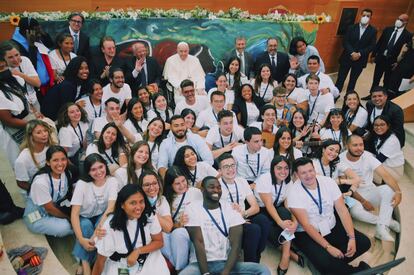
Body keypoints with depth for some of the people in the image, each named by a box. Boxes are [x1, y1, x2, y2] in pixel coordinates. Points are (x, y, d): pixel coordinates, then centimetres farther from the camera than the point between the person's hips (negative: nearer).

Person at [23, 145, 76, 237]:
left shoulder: (67, 173, -13)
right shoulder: (40, 182, -31)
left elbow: (71, 195, 0)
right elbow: (50, 208, -20)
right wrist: (69, 218, -9)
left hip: (57, 207, 5)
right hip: (37, 217, -5)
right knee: (65, 227, -28)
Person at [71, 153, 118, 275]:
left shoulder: (112, 181, -16)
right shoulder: (82, 184, -18)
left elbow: (110, 208, -25)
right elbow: (74, 213, -22)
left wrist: (96, 232, -38)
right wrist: (81, 239, -34)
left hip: (101, 218, 1)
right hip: (84, 219, -1)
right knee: (86, 225, -35)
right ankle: (85, 262, -22)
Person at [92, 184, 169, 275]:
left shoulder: (150, 216, -17)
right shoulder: (110, 225, -22)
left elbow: (159, 242, -7)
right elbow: (100, 260, -13)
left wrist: (137, 251, -19)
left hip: (147, 259, 3)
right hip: (119, 266, -2)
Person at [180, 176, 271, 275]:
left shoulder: (231, 210, 3)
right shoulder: (193, 211, -1)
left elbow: (236, 244, -6)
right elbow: (198, 243, -10)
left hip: (226, 263, 2)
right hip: (201, 264, -2)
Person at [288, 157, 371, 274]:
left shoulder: (329, 182, -7)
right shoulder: (294, 192, -19)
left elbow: (342, 210, -6)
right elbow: (306, 225, -20)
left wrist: (352, 238, -17)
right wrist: (328, 247, -24)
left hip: (333, 227, 5)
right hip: (307, 234, -4)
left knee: (364, 242, -11)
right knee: (324, 262, -27)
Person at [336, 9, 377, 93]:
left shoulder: (373, 31, 1)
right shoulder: (351, 27, 1)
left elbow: (372, 46, -4)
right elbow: (345, 42, -6)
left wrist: (360, 54, -17)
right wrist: (352, 53, -18)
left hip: (360, 59, 0)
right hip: (347, 57, 0)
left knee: (353, 80, 10)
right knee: (341, 78, 2)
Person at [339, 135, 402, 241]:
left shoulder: (368, 156, -10)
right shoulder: (341, 159, -14)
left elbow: (385, 175, -20)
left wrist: (398, 191, -36)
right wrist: (363, 201, -18)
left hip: (370, 190, 2)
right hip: (353, 194, -2)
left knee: (389, 189, -25)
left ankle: (381, 228, -22)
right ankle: (387, 221, -7)